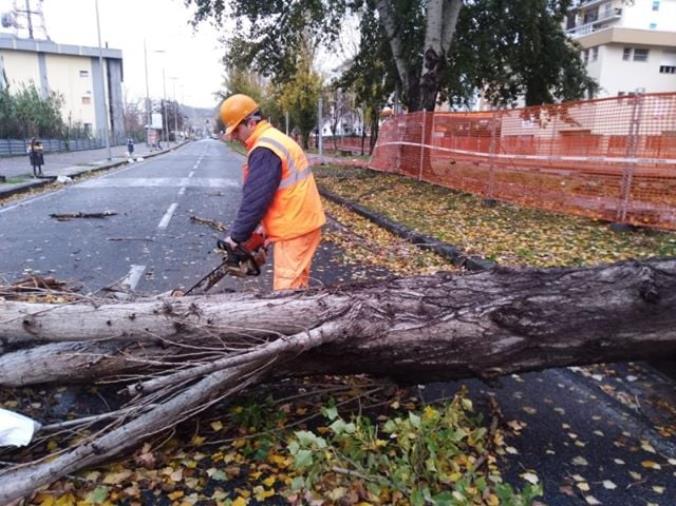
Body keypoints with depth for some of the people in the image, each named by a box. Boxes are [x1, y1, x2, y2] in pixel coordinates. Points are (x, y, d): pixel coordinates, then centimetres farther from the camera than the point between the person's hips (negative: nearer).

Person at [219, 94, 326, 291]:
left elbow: (255, 199, -21)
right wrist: (264, 224, 17)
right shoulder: (274, 139, 14)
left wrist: (236, 236, -11)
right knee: (297, 284, 18)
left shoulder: (264, 150, -19)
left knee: (287, 288, -5)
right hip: (302, 223, 10)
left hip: (293, 229, -10)